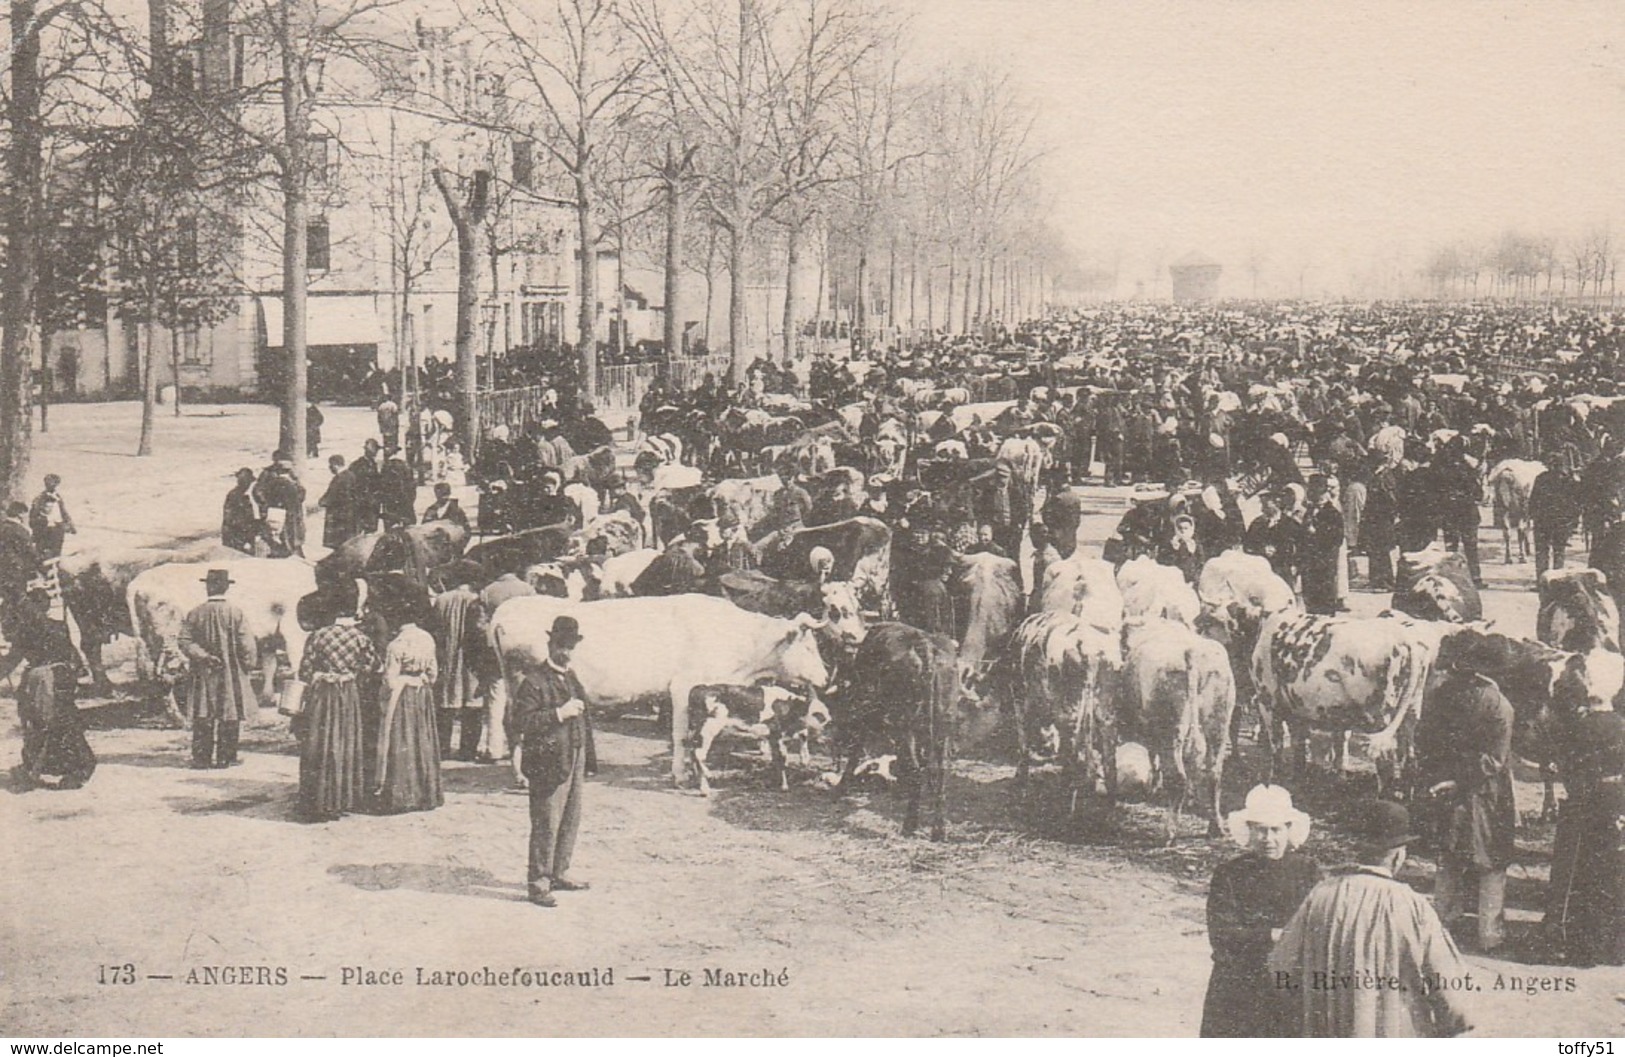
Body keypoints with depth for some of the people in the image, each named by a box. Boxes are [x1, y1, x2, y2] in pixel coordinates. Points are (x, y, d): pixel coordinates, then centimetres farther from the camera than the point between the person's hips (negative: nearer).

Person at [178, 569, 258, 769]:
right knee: (229, 715, 6)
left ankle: (201, 757, 6)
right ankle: (225, 757, 6)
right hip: (231, 674, -2)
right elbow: (247, 646, -9)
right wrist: (248, 669, 2)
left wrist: (203, 656, -7)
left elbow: (185, 642, -8)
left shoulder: (195, 614, -3)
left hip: (203, 676, 2)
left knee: (203, 717, 7)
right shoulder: (235, 613, -9)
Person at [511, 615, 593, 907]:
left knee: (571, 820, 13)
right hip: (549, 763, -8)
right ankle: (538, 883, 2)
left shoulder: (571, 678, 16)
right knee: (546, 825, -5)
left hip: (575, 760, 8)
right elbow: (521, 723, -20)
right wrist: (560, 713, -22)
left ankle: (559, 874, 26)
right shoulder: (534, 682, -10)